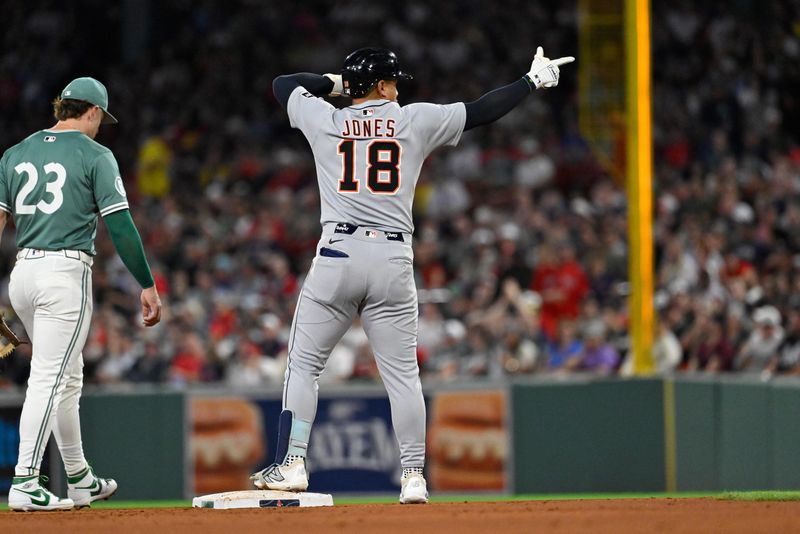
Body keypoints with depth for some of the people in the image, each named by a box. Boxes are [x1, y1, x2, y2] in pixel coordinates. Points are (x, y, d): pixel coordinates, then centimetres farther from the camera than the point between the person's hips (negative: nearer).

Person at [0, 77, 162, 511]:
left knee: (67, 378, 19)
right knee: (49, 380, -9)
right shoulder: (94, 155, -2)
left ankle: (80, 480, 26)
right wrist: (147, 286, -5)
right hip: (66, 272, -6)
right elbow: (120, 227, -8)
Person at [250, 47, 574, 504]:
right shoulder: (415, 121, 6)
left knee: (303, 364, 7)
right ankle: (413, 476, 2)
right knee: (403, 374, 5)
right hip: (394, 259, 0)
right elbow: (481, 111, 12)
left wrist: (337, 83, 32)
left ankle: (292, 464, -1)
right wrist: (533, 81, 23)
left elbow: (282, 83, 25)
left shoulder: (325, 121, 8)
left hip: (338, 254, 0)